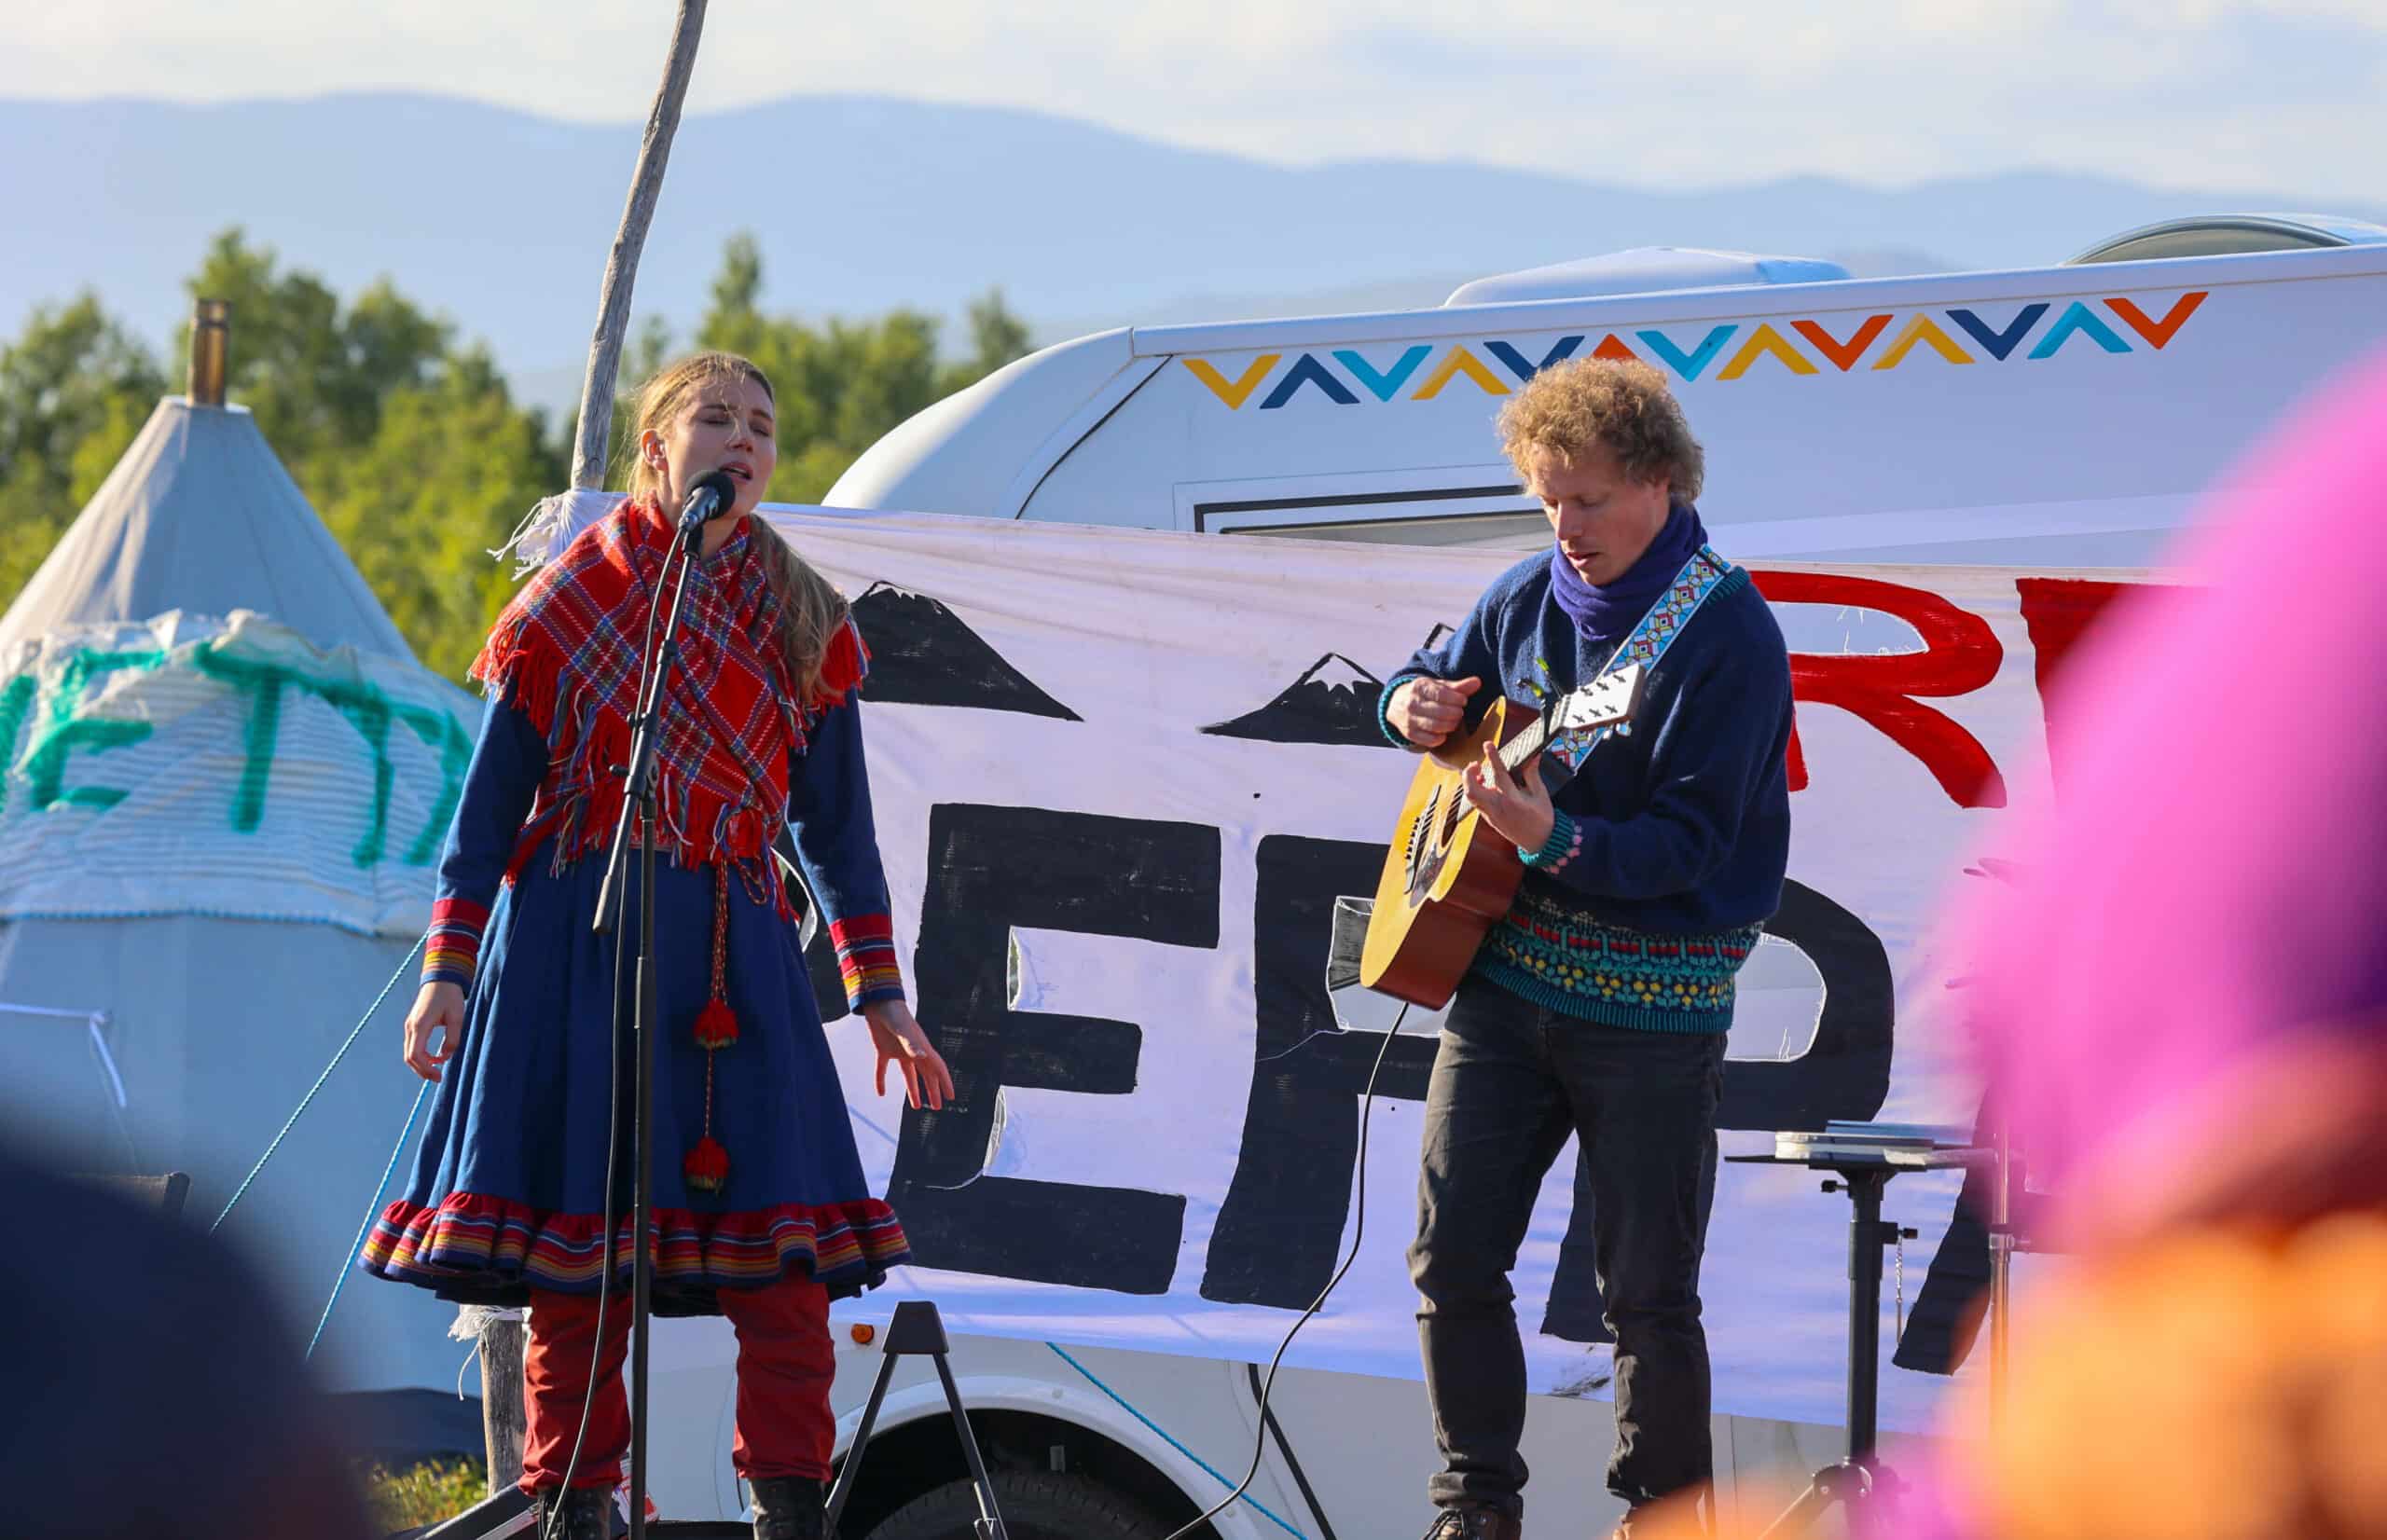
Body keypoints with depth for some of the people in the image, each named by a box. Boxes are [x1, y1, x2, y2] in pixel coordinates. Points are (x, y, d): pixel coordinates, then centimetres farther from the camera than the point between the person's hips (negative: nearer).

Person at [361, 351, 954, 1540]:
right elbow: (489, 802, 4)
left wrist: (879, 996, 11)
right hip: (577, 943, -2)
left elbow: (837, 825, 15)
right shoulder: (573, 599, 5)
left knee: (779, 1245, -8)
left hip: (738, 953, 2)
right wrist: (449, 970, -4)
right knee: (578, 1237, -2)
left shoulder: (804, 622, 12)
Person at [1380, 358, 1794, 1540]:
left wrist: (1557, 842, -35)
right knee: (1453, 1259, 3)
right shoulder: (1529, 596, 6)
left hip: (1651, 1006, -6)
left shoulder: (1724, 631, -13)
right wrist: (1416, 708, 0)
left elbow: (1691, 843, -19)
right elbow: (1431, 683, 25)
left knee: (1646, 1296, -1)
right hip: (1504, 973, 6)